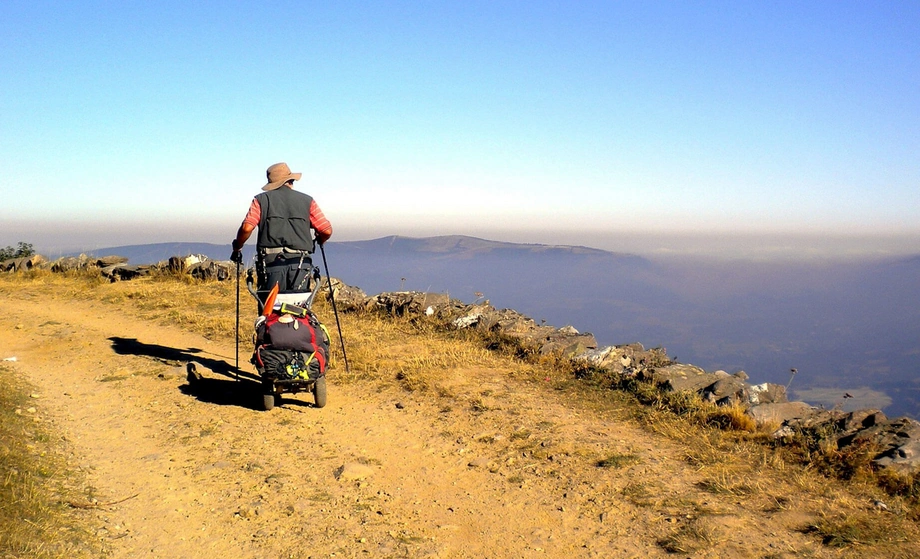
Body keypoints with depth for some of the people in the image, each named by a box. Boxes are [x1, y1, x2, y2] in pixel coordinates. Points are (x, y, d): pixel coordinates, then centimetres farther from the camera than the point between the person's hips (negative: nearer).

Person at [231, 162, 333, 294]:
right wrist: (318, 242, 27)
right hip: (300, 262, 1)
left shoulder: (261, 200, 10)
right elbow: (326, 230, 6)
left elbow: (247, 228, -4)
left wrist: (237, 248, 12)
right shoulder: (307, 200, 12)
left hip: (271, 261, 0)